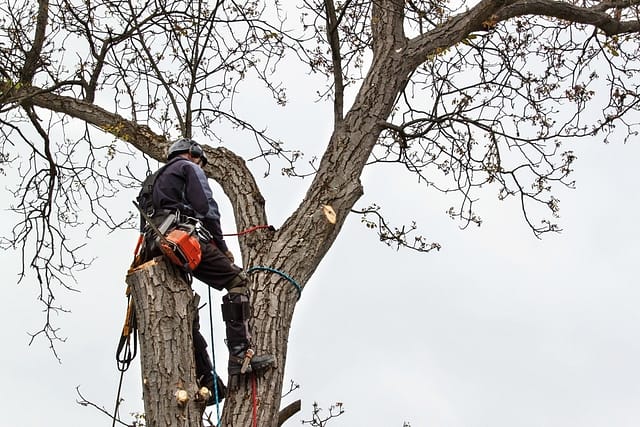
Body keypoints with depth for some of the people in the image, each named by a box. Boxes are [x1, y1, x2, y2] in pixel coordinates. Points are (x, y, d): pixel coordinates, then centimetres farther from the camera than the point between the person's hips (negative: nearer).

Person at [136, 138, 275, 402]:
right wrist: (222, 246, 4)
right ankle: (241, 355, -26)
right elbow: (205, 207, -1)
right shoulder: (189, 168, 14)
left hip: (154, 248, 8)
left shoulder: (155, 181, 38)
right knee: (236, 280, -11)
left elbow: (145, 224, 29)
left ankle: (205, 381, 2)